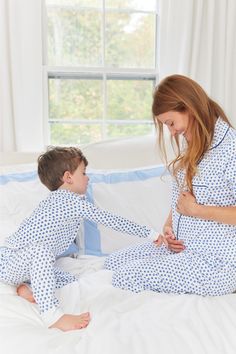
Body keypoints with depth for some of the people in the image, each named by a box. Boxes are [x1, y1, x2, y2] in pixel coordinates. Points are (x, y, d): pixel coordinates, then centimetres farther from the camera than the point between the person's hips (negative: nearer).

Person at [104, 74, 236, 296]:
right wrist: (168, 225, 1)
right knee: (112, 263, 6)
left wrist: (197, 210, -19)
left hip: (213, 262, -9)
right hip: (180, 246, 9)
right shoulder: (192, 144, 10)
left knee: (124, 278, -15)